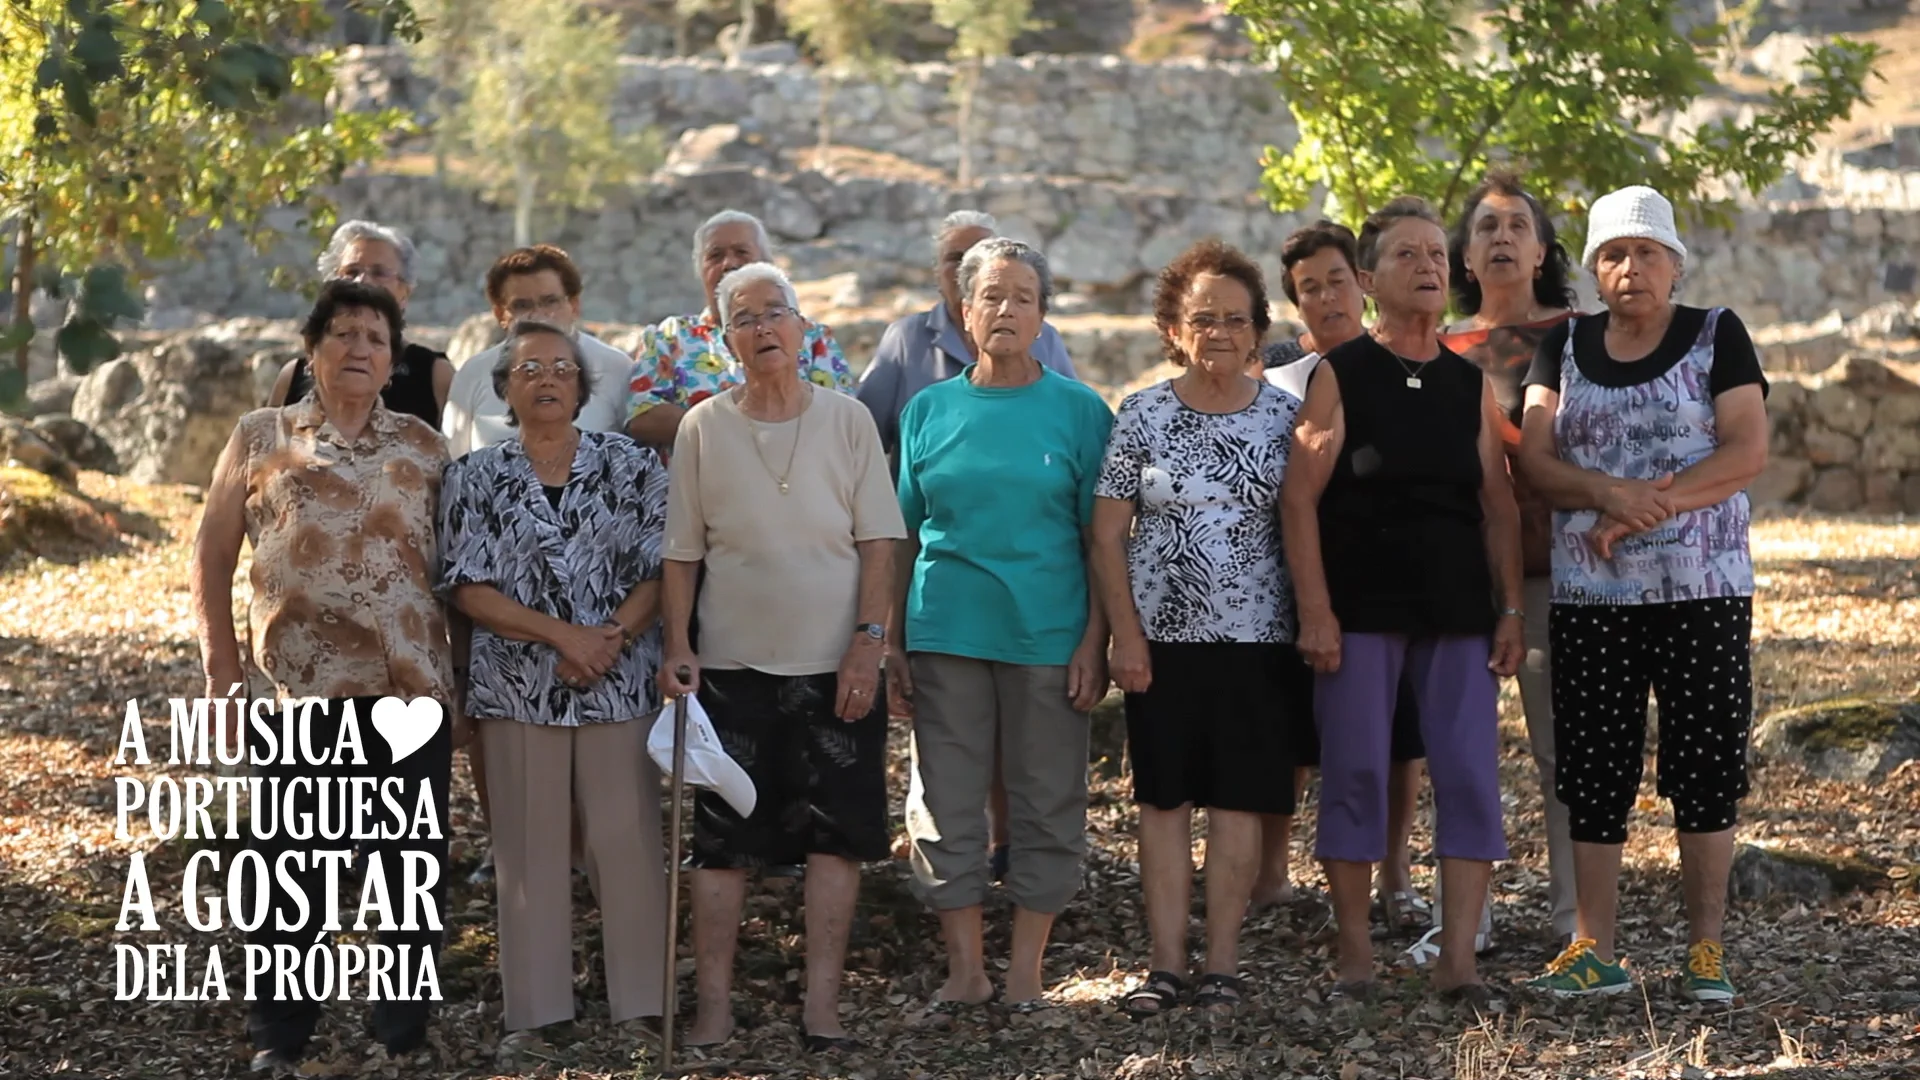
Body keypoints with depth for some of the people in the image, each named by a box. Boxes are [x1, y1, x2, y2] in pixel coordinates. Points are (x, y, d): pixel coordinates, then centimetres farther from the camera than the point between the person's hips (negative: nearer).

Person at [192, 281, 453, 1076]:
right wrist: (223, 671, -1)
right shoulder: (260, 437, 7)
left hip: (414, 689, 2)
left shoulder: (423, 445, 12)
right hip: (301, 689, -2)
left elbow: (457, 561, 13)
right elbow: (213, 556, 6)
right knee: (289, 869, 4)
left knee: (413, 867, 7)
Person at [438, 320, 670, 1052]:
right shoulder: (474, 478, 4)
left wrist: (611, 636, -15)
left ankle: (640, 1005, 9)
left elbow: (662, 570, 0)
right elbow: (468, 589, -3)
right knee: (529, 850, 4)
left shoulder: (632, 465, 5)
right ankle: (534, 1012, 10)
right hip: (518, 688, 0)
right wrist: (561, 634, -14)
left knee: (628, 841, 1)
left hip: (620, 684, 0)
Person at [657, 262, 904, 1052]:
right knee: (720, 840, 2)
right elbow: (682, 551, 5)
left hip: (836, 664, 0)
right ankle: (714, 1009, 10)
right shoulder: (703, 427, 2)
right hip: (732, 663, 0)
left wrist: (869, 640, -8)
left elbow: (877, 541, 0)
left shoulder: (847, 420, 1)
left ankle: (821, 1006, 10)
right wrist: (676, 648, -4)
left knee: (837, 835, 2)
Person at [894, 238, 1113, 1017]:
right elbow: (904, 535, 9)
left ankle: (1027, 970, 15)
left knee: (1046, 805, 4)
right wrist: (890, 643, 5)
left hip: (1048, 638, -2)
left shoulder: (1079, 411, 1)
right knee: (946, 803, 4)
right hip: (946, 633, 2)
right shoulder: (929, 410, 7)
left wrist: (1094, 643, -7)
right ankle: (965, 968, 15)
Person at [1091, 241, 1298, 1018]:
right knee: (1164, 800, 3)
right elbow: (1108, 531, 1)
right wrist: (1125, 634, -5)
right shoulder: (1143, 416, 0)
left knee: (1237, 803, 2)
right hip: (1162, 636, 0)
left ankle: (1222, 964, 9)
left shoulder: (1283, 415, 3)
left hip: (1254, 636, 0)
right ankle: (1166, 965, 9)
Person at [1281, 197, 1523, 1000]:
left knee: (1470, 777, -3)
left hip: (1458, 612, 4)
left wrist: (1511, 610, 4)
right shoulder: (1340, 375, 0)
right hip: (1360, 611, -3)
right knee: (1354, 774, 0)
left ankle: (1458, 956, 1)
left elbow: (1497, 504, 12)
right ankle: (1354, 951, 12)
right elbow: (1299, 498, -6)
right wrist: (1314, 612, -13)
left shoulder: (1470, 384, 12)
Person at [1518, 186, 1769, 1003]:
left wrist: (1648, 506, -17)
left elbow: (1747, 452, -9)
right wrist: (1608, 492, -18)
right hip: (1588, 597, 3)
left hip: (1702, 591, -2)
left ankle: (1707, 949, 7)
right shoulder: (1565, 346, 10)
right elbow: (1534, 460, 1)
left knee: (1704, 767, -1)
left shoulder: (1716, 336, 2)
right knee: (1593, 771, 3)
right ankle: (1594, 950, 10)